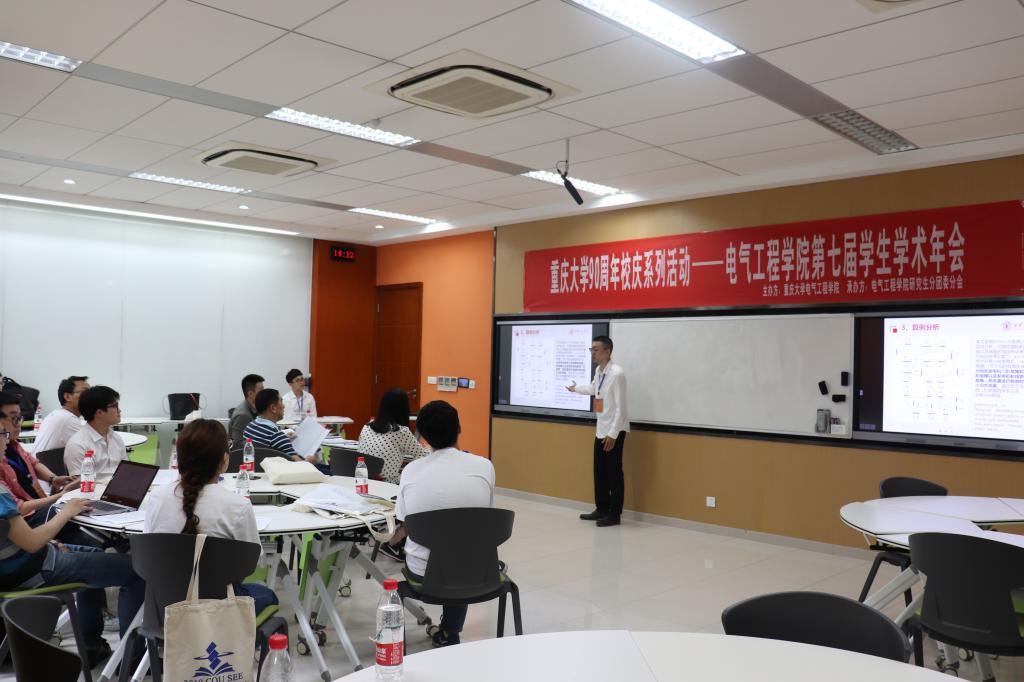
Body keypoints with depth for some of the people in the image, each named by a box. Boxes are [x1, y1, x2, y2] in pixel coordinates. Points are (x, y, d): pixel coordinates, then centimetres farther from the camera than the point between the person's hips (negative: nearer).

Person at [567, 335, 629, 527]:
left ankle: (614, 514, 8)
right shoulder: (598, 371, 5)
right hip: (601, 429, 8)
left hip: (614, 431, -8)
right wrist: (576, 388, 46)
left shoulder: (616, 373, -20)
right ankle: (601, 509, 23)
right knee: (599, 471, 12)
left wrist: (613, 434, -21)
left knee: (613, 472, -1)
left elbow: (620, 406, -21)